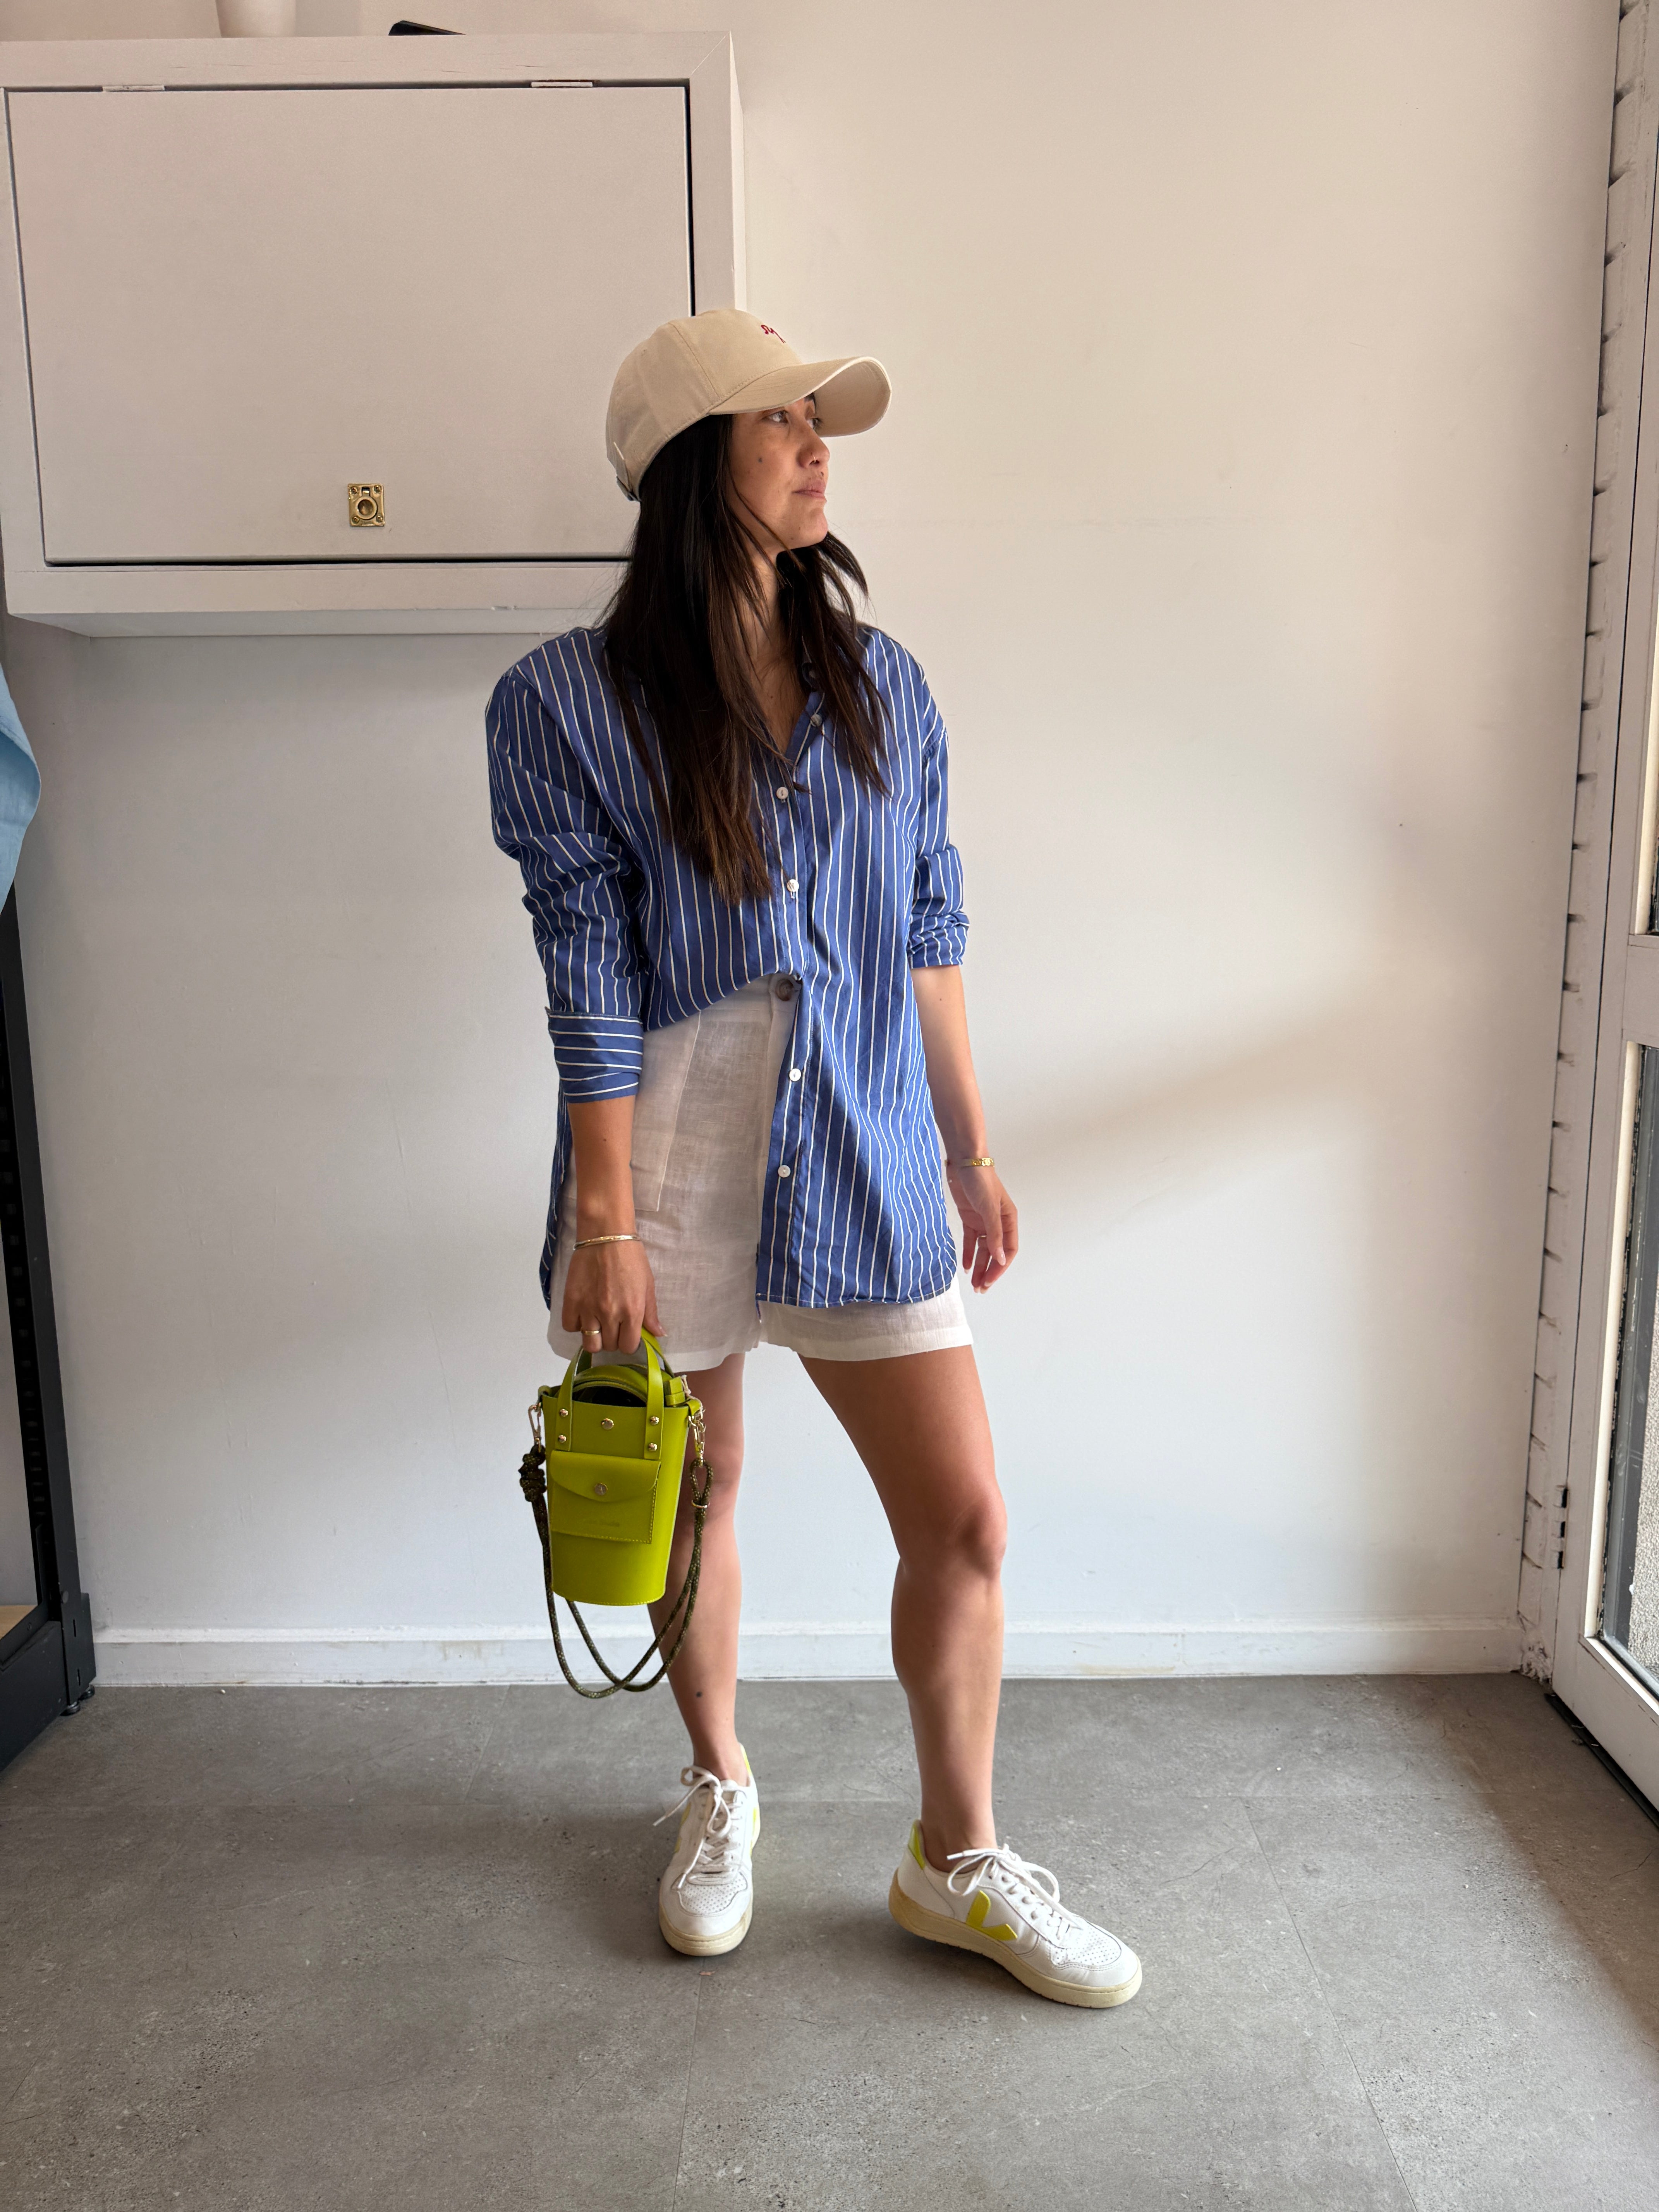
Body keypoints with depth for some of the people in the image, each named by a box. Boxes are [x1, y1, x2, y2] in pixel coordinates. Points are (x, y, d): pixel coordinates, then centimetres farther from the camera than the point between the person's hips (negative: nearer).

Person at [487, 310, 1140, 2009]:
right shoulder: (567, 705, -5)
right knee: (697, 1507, 15)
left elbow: (929, 939, 9)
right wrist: (604, 1223, -12)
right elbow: (591, 981, -10)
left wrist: (971, 1152, 9)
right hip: (679, 1162, -3)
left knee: (964, 1520, 4)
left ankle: (957, 1863, 27)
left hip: (865, 1162, 3)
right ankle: (721, 1791, 43)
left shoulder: (882, 686, 7)